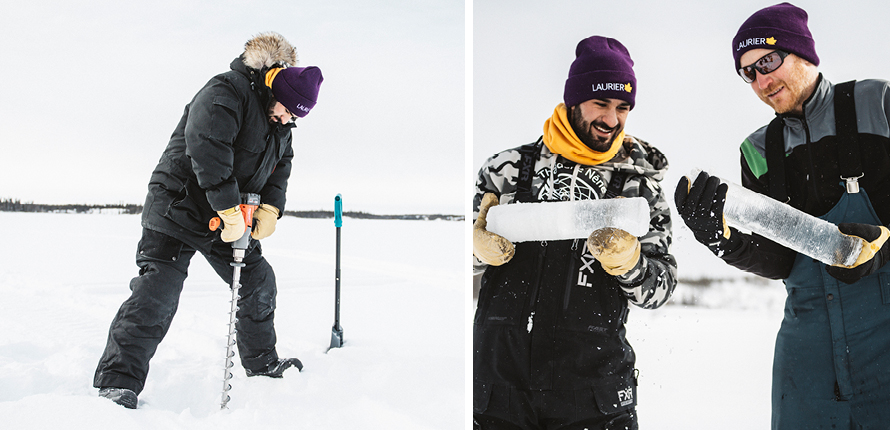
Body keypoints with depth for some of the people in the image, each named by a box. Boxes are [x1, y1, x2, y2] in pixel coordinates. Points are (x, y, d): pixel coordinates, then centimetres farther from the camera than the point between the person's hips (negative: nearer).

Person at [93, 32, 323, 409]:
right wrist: (230, 210, -32)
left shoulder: (280, 125, 8)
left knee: (259, 282, 11)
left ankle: (262, 362, 29)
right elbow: (206, 145, -33)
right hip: (178, 206, -8)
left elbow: (280, 167, 16)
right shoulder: (226, 91, -20)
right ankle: (116, 384, -12)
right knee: (157, 293, -16)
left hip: (232, 217, 9)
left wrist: (270, 208, -3)